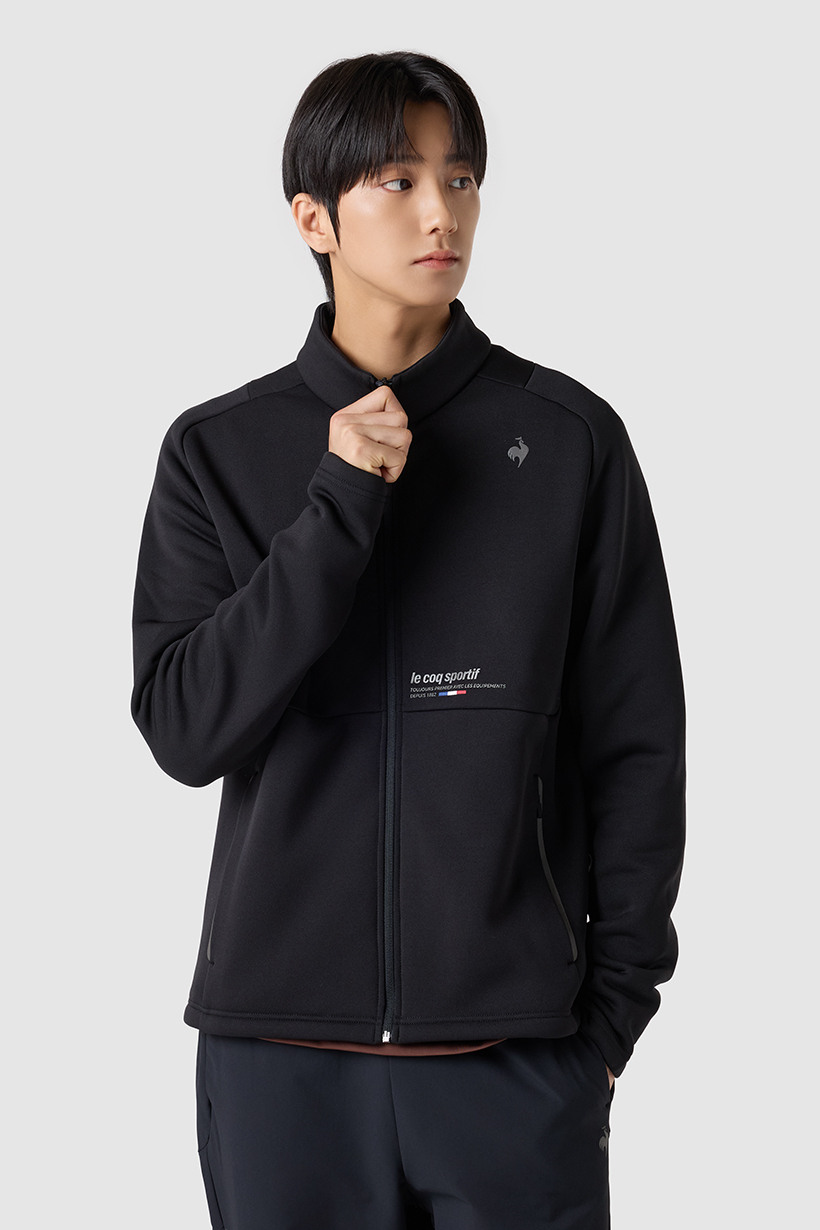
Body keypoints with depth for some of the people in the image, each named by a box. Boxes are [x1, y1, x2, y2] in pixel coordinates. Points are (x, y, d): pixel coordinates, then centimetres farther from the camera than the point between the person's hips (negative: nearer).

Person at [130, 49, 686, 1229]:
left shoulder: (569, 436, 1)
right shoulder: (218, 450, 3)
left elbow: (636, 742, 3)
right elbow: (184, 730, -7)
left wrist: (620, 996, 0)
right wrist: (340, 507, -14)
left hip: (516, 1044, 0)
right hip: (281, 1050, 1)